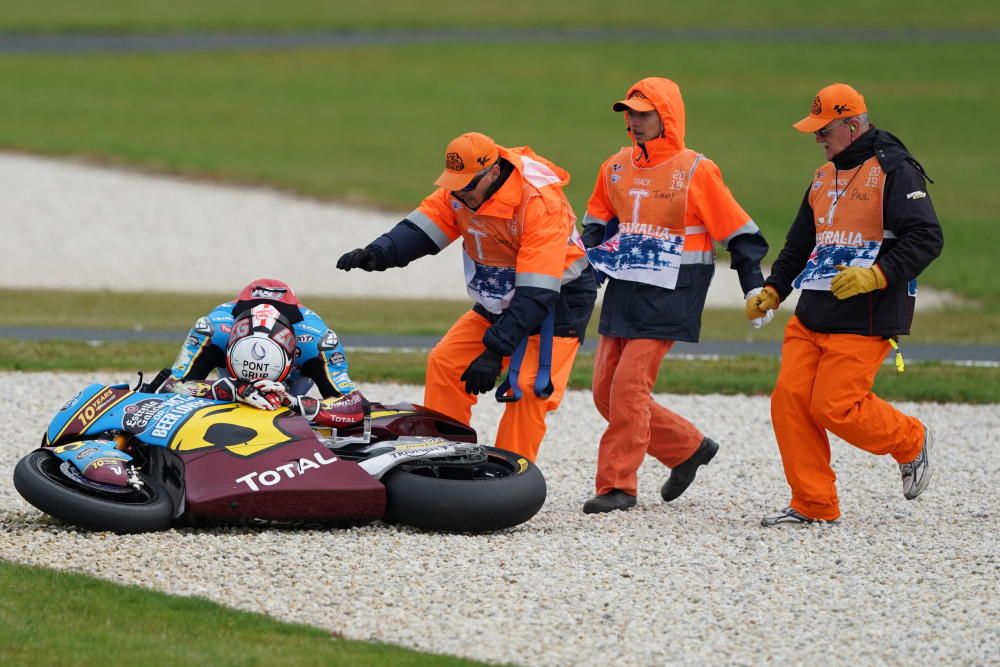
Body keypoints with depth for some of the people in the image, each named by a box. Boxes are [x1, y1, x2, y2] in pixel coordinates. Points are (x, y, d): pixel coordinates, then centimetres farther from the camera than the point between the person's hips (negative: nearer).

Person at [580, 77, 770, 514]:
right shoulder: (616, 168, 8)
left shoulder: (695, 171, -9)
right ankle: (687, 448, 22)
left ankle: (618, 485, -7)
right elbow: (597, 222, 23)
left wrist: (754, 286, -7)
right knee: (606, 391, 5)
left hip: (669, 296, -7)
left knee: (629, 386, -15)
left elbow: (738, 233, -4)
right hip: (623, 292, 7)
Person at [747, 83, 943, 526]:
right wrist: (773, 290, 18)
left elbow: (926, 237, -16)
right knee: (790, 399, -5)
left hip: (864, 320, -8)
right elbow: (800, 244, 29)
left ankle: (912, 442, 15)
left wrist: (878, 274, -27)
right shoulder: (825, 177, 19)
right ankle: (813, 504, 3)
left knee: (834, 407, -13)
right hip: (812, 314, 8)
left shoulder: (895, 172, -8)